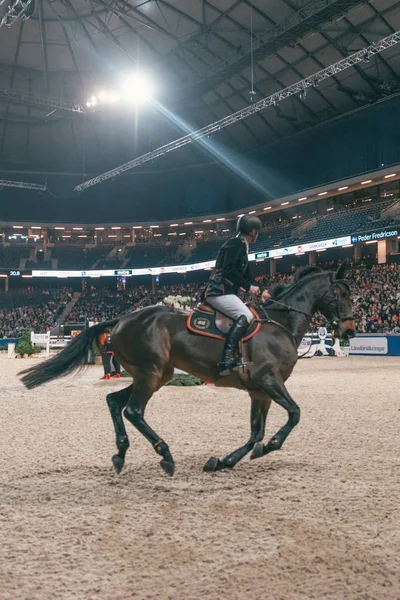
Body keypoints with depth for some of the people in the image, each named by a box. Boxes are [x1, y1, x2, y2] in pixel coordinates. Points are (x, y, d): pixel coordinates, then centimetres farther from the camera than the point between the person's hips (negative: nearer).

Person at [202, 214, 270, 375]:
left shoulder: (242, 247, 23)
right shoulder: (237, 243, -8)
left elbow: (247, 274, 26)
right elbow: (229, 270, -20)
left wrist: (261, 290, 14)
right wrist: (248, 287, -15)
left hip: (224, 292, 11)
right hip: (219, 292, -11)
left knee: (246, 315, 17)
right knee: (245, 316, -25)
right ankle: (227, 359, -36)